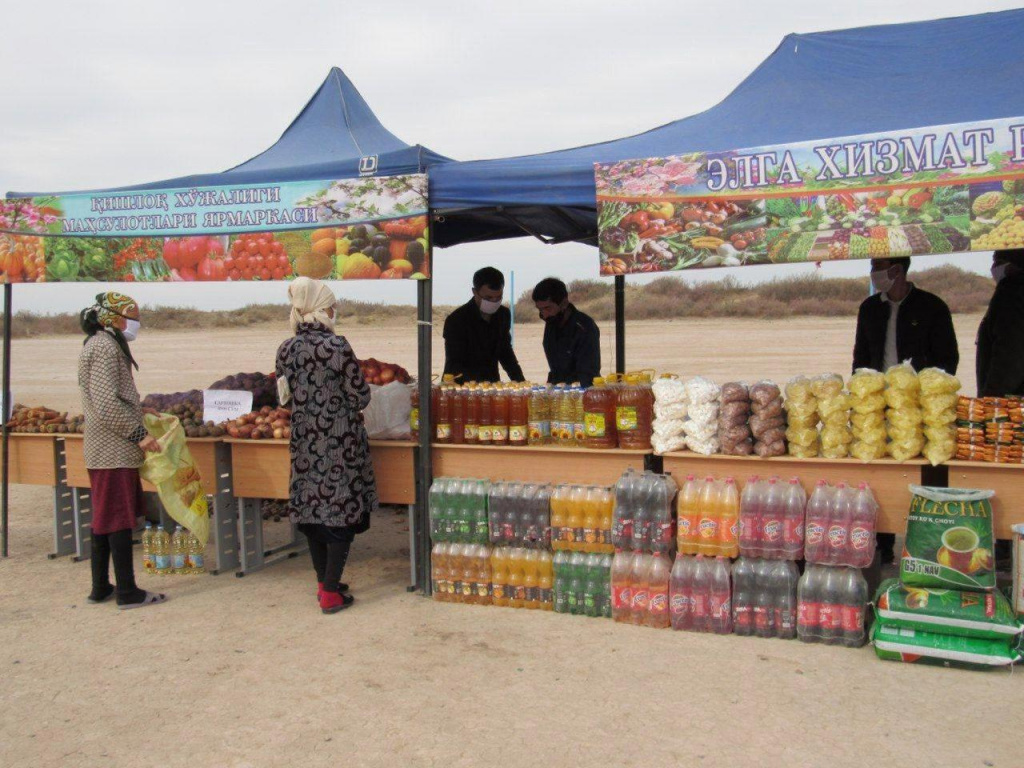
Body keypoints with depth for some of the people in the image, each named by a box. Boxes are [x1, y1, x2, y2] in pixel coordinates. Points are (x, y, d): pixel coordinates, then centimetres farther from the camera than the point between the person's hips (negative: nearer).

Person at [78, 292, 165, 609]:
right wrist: (139, 433, -18)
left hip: (103, 448, 10)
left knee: (104, 518, 14)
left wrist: (142, 417, 23)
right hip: (114, 449, -10)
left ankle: (100, 587, 21)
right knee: (119, 518, -5)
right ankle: (128, 592, 1)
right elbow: (107, 404, -22)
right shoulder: (105, 347, -15)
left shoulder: (98, 344, 17)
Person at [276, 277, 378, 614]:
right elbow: (360, 397, -12)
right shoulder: (337, 346, -16)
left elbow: (285, 397, 12)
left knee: (312, 507, 15)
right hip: (340, 442, -6)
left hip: (304, 441, 6)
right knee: (343, 510, 3)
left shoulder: (285, 350, 1)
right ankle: (331, 593, 6)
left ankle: (324, 582, 27)